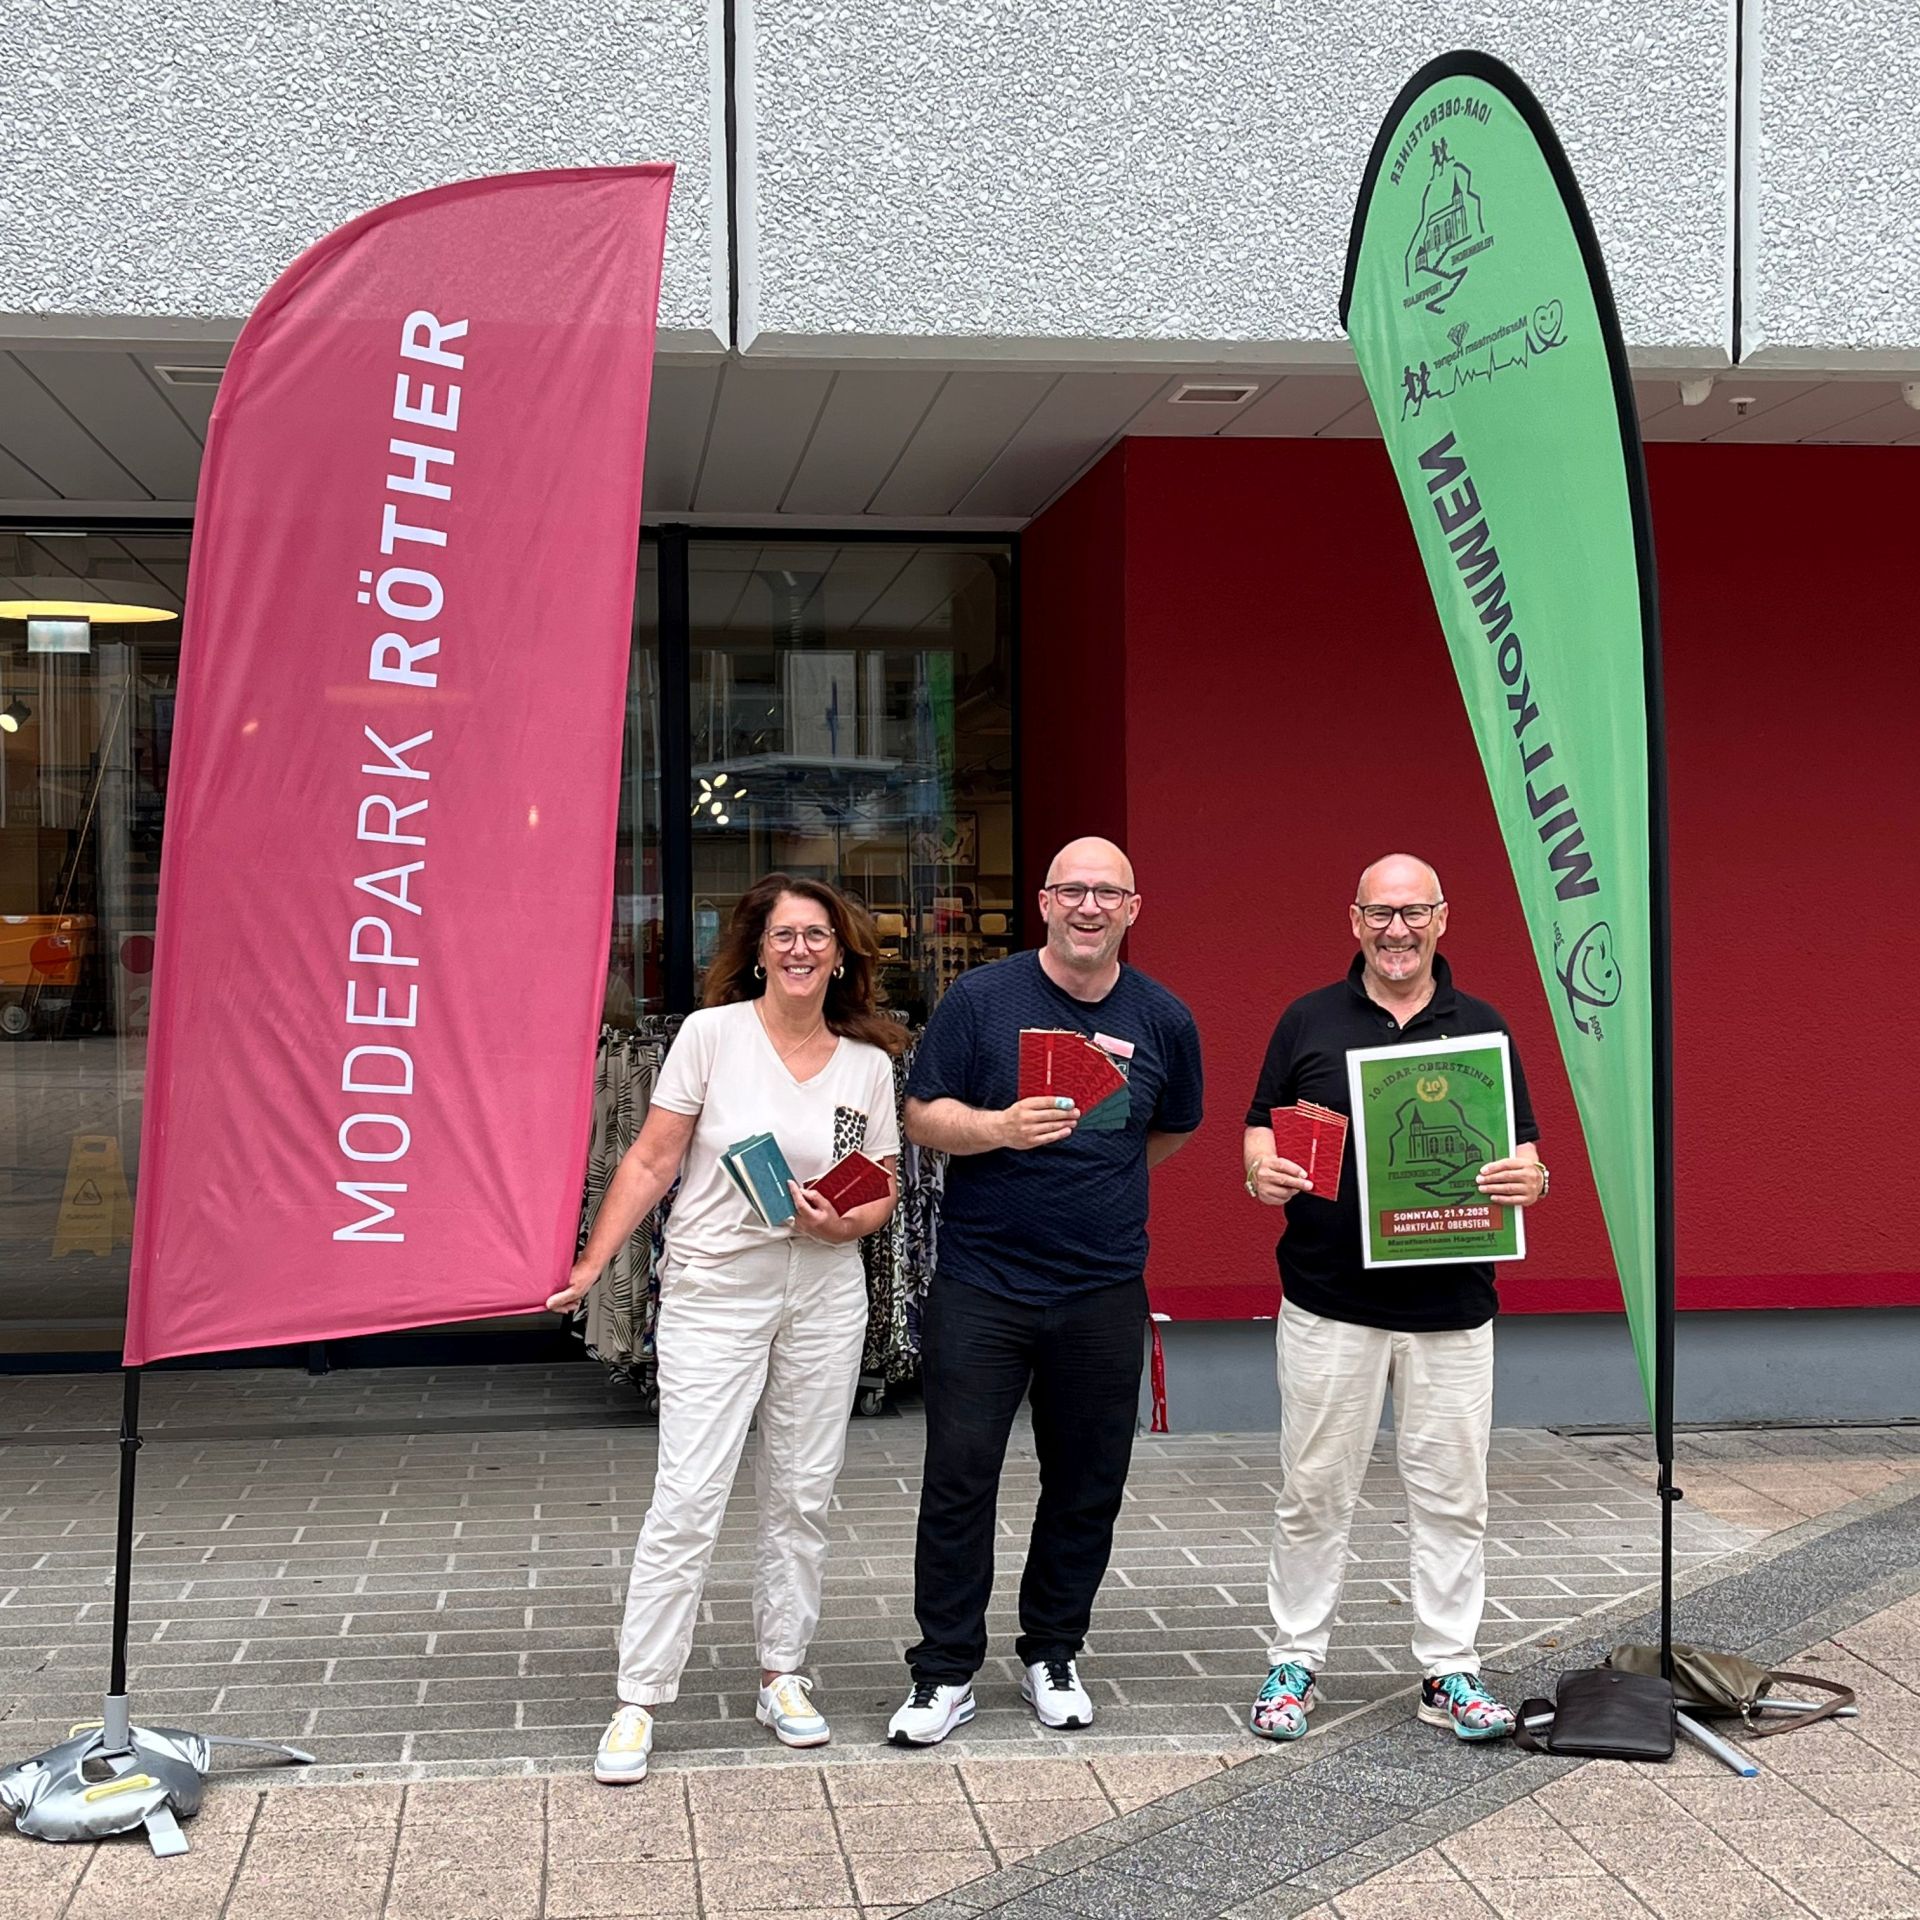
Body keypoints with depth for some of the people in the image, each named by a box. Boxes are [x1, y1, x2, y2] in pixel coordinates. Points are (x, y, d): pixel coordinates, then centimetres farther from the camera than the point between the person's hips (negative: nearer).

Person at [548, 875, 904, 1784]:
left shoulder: (869, 1063, 4)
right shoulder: (712, 1034, -5)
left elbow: (884, 1193, 10)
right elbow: (652, 1162, -4)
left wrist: (844, 1224, -12)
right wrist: (590, 1265, -8)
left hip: (825, 1295, 4)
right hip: (713, 1292, -3)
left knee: (802, 1495, 10)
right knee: (688, 1497, -8)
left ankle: (783, 1675, 25)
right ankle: (637, 1701, 0)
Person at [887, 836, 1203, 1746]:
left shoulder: (1162, 1019, 6)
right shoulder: (981, 997, -3)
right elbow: (922, 1116, -4)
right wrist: (1003, 1130, -21)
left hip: (1103, 1292, 3)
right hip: (980, 1285, -2)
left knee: (1087, 1483, 10)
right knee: (959, 1478, -1)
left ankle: (1052, 1654, 27)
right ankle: (945, 1670, 10)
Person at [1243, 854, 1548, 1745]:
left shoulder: (1481, 1027, 8)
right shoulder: (1309, 1021, 5)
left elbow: (1523, 1151, 8)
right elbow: (1260, 1129, 9)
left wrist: (1529, 1179, -15)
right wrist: (1262, 1172, -13)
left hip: (1452, 1307, 1)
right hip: (1328, 1303, -1)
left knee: (1451, 1495, 6)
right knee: (1313, 1493, 5)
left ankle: (1450, 1671, 18)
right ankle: (1293, 1662, 18)